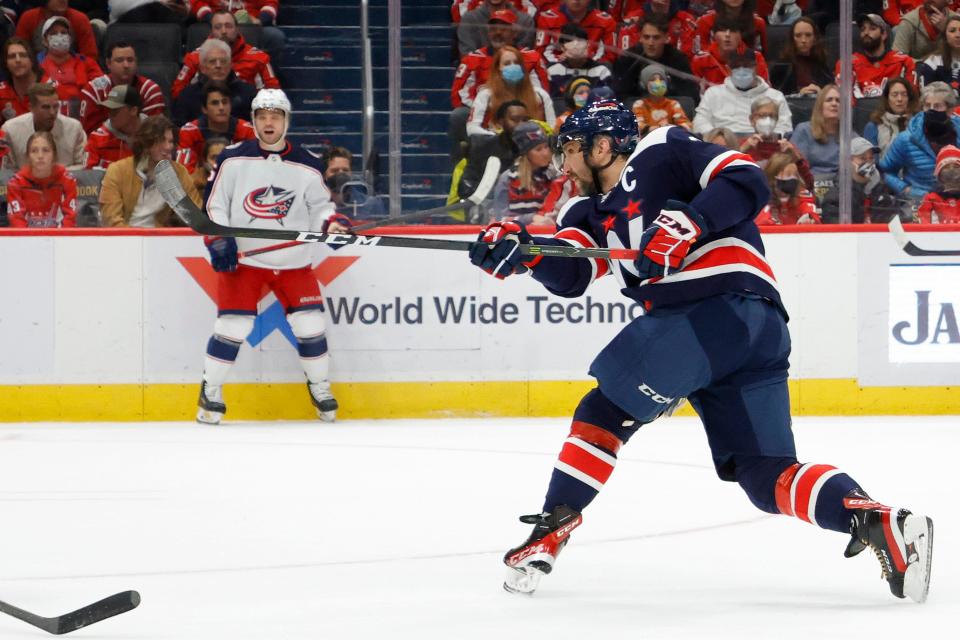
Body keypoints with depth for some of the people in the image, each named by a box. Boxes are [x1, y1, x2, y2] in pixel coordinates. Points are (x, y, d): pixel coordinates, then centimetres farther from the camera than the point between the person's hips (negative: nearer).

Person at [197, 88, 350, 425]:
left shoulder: (307, 165, 1)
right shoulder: (234, 159, -3)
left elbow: (319, 205, 7)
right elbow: (214, 204, 1)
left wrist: (332, 222, -14)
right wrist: (219, 240, -11)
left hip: (293, 261, 2)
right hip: (242, 258, -2)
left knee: (310, 322, -2)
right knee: (233, 324, -8)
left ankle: (319, 386, 19)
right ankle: (210, 392, 6)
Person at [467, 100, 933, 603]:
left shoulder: (662, 154, 6)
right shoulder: (589, 213, 28)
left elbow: (748, 183, -6)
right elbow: (569, 275, 9)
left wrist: (687, 224, -17)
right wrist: (521, 251, -9)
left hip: (729, 302, -9)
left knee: (607, 408, -1)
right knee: (763, 473, -1)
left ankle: (551, 528, 0)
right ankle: (879, 521, -16)